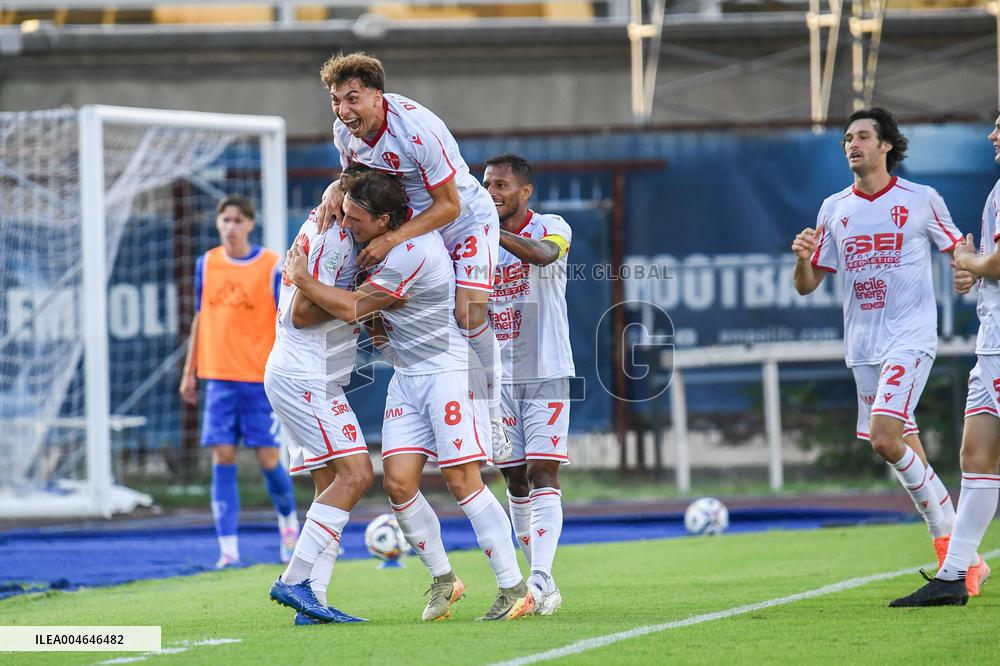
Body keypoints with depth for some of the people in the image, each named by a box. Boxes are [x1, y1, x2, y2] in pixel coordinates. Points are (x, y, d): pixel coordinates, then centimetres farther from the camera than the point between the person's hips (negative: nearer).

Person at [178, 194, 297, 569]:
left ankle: (288, 518, 29)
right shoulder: (207, 264, 7)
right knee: (223, 458, -4)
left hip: (261, 379, -3)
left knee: (268, 458, -2)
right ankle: (228, 549, -4)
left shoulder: (271, 267, -4)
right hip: (219, 378, 3)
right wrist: (189, 372, 14)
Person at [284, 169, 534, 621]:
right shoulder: (406, 231, 4)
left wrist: (301, 279, -5)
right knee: (398, 482, -1)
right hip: (407, 376, 9)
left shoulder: (411, 255, -24)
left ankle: (514, 589, -5)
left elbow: (351, 309, -18)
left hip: (449, 371, -9)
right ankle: (443, 580, 14)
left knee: (463, 482, -11)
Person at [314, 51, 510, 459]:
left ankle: (491, 415, -5)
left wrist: (391, 241, -35)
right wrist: (337, 192, -15)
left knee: (468, 314, -21)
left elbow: (448, 206, -29)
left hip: (468, 217, -7)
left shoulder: (418, 130, -34)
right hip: (413, 220, 7)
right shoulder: (345, 131, -12)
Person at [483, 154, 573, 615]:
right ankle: (539, 578, 13)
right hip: (499, 378, 5)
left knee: (543, 473, -13)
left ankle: (540, 579, -21)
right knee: (515, 479, 5)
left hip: (546, 373, -5)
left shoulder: (551, 227, -5)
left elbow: (543, 253, -29)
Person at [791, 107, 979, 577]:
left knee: (885, 438, -22)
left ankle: (946, 533, -9)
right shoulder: (834, 209, 10)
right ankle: (954, 554, 15)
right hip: (863, 346, 5)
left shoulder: (921, 200, 0)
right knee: (904, 451, 5)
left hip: (910, 339, -5)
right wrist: (803, 259, -10)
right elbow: (806, 286, 13)